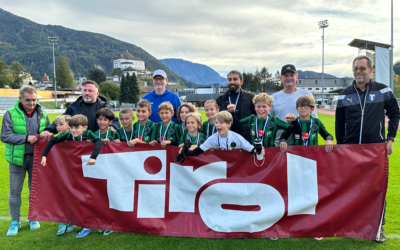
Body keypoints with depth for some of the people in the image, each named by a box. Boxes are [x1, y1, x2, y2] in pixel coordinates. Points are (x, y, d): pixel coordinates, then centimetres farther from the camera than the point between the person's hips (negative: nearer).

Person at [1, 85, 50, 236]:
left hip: (36, 158, 2)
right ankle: (15, 222, 22)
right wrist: (26, 138, -21)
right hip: (17, 158, -2)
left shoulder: (42, 114, 3)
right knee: (15, 191, 7)